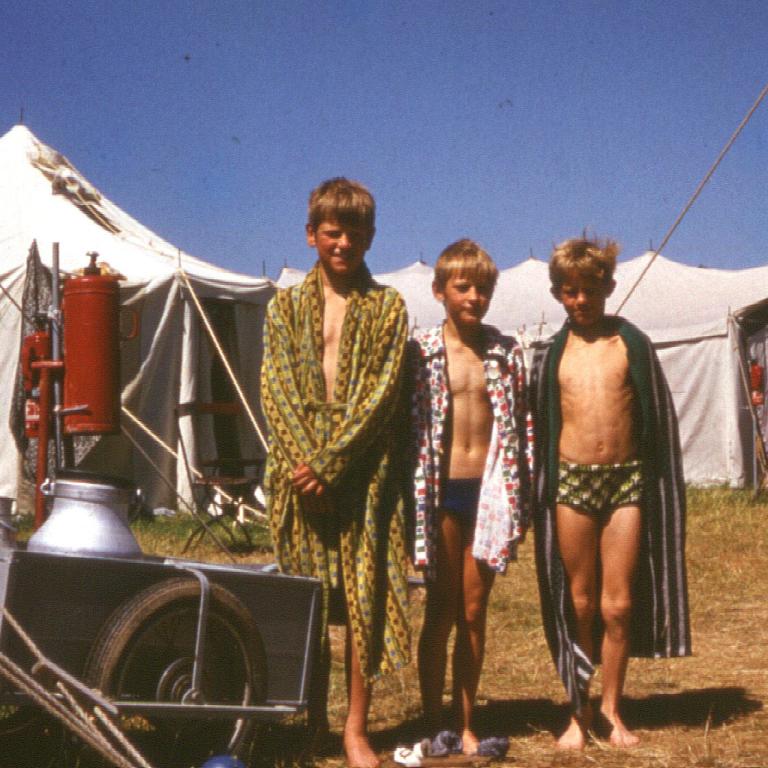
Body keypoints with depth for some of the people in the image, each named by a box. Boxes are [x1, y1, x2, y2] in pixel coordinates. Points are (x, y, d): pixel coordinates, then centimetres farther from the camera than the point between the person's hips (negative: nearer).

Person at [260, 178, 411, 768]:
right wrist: (304, 460, -12)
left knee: (365, 597, -2)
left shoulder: (387, 306, 6)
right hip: (300, 471, 2)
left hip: (364, 471, -1)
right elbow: (277, 389, 2)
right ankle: (313, 720, 17)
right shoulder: (286, 306, 12)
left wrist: (329, 462, -13)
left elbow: (381, 393, -4)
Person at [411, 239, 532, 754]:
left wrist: (524, 498, 4)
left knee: (474, 613, 8)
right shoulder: (422, 354, -1)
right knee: (441, 611, 4)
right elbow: (405, 426, -2)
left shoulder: (507, 354, 6)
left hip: (491, 491, 2)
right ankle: (433, 724, 14)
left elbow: (523, 427, 8)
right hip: (441, 491, -2)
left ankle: (465, 724, 18)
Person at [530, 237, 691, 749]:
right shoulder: (552, 355, 8)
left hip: (627, 480, 0)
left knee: (619, 605, 2)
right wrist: (540, 491, 7)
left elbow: (660, 419, 7)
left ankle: (611, 710, 16)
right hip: (572, 481, 1)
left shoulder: (633, 344, 5)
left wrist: (660, 485, 2)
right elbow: (540, 427, 12)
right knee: (579, 604, 6)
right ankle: (579, 711, 18)